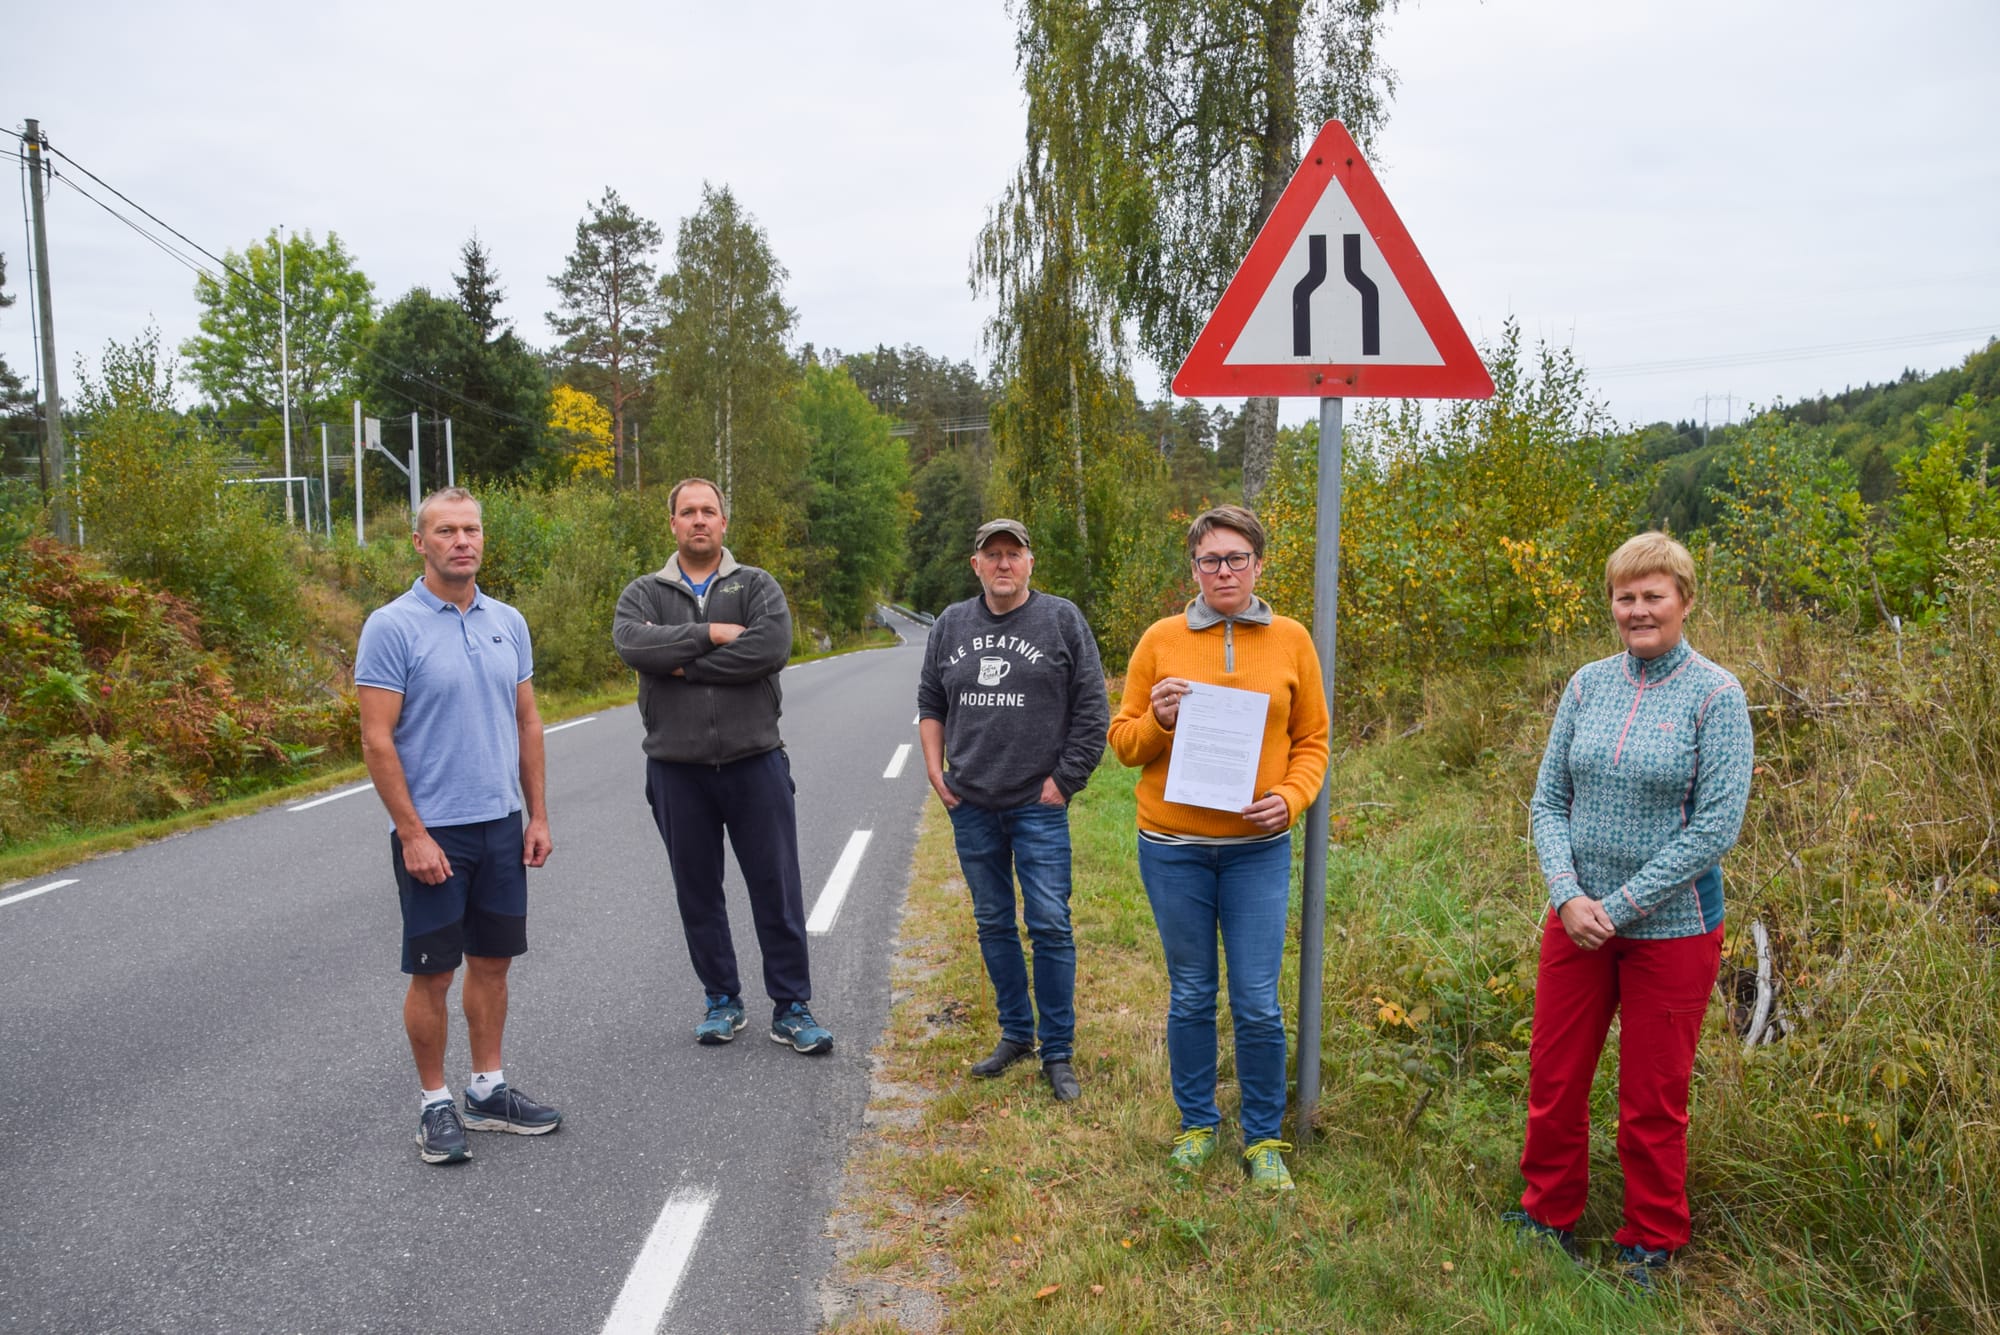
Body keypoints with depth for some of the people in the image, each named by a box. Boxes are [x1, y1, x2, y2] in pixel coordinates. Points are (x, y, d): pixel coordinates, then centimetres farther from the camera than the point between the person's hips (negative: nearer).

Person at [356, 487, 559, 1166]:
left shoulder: (509, 623, 7)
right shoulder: (392, 627, -11)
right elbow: (377, 740, -13)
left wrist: (537, 815, 8)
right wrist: (412, 835, -16)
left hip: (502, 826, 6)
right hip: (433, 831, -5)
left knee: (492, 961, 13)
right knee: (433, 972, 4)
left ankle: (488, 1090, 27)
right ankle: (436, 1104, 19)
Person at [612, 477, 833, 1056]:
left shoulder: (758, 586, 3)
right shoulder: (644, 593, 7)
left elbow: (772, 647, -17)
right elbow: (631, 644, -15)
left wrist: (686, 664, -14)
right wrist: (709, 633, -17)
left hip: (756, 763, -1)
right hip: (677, 769, 2)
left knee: (777, 889, 3)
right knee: (698, 893, 12)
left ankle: (791, 1008, 14)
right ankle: (721, 1001, 27)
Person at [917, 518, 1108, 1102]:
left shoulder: (1062, 620, -4)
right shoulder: (951, 624, 7)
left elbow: (1091, 709, -4)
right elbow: (930, 703, 16)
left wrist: (1065, 779, -7)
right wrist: (935, 770, 6)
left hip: (1038, 807, -4)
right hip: (971, 806, 4)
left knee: (1050, 926, -3)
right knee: (993, 924, 13)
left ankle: (1058, 1053, 9)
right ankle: (1015, 1033, 28)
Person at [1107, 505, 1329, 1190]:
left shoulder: (1291, 640, 3)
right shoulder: (1161, 640, 1)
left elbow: (1312, 741, 7)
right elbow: (1124, 743, 6)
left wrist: (1289, 797, -10)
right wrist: (1158, 720, -15)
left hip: (1258, 849, 0)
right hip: (1173, 847, 0)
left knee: (1258, 1003, 2)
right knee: (1190, 996, 11)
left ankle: (1264, 1138, 22)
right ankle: (1196, 1125, 31)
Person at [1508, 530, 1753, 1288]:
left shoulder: (1715, 696, -9)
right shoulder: (1589, 684, 3)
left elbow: (1717, 825, -15)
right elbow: (1549, 800, 3)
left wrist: (1619, 908, -15)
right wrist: (1568, 896, -11)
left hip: (1670, 928, -3)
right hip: (1576, 920, 4)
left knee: (1652, 1100, 11)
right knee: (1554, 1081, 12)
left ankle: (1651, 1245, 31)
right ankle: (1549, 1215, 33)